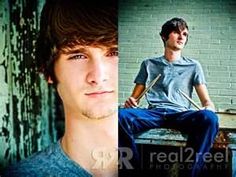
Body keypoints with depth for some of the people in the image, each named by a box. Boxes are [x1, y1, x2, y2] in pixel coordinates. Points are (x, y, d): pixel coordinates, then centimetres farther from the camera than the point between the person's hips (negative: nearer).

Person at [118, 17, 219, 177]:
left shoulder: (193, 66, 21)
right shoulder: (149, 64, 22)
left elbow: (206, 100, 14)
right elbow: (134, 97, 20)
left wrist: (208, 108, -12)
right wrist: (130, 103, -6)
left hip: (181, 114, 0)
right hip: (154, 113, 1)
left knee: (209, 118, -36)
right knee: (121, 116, -33)